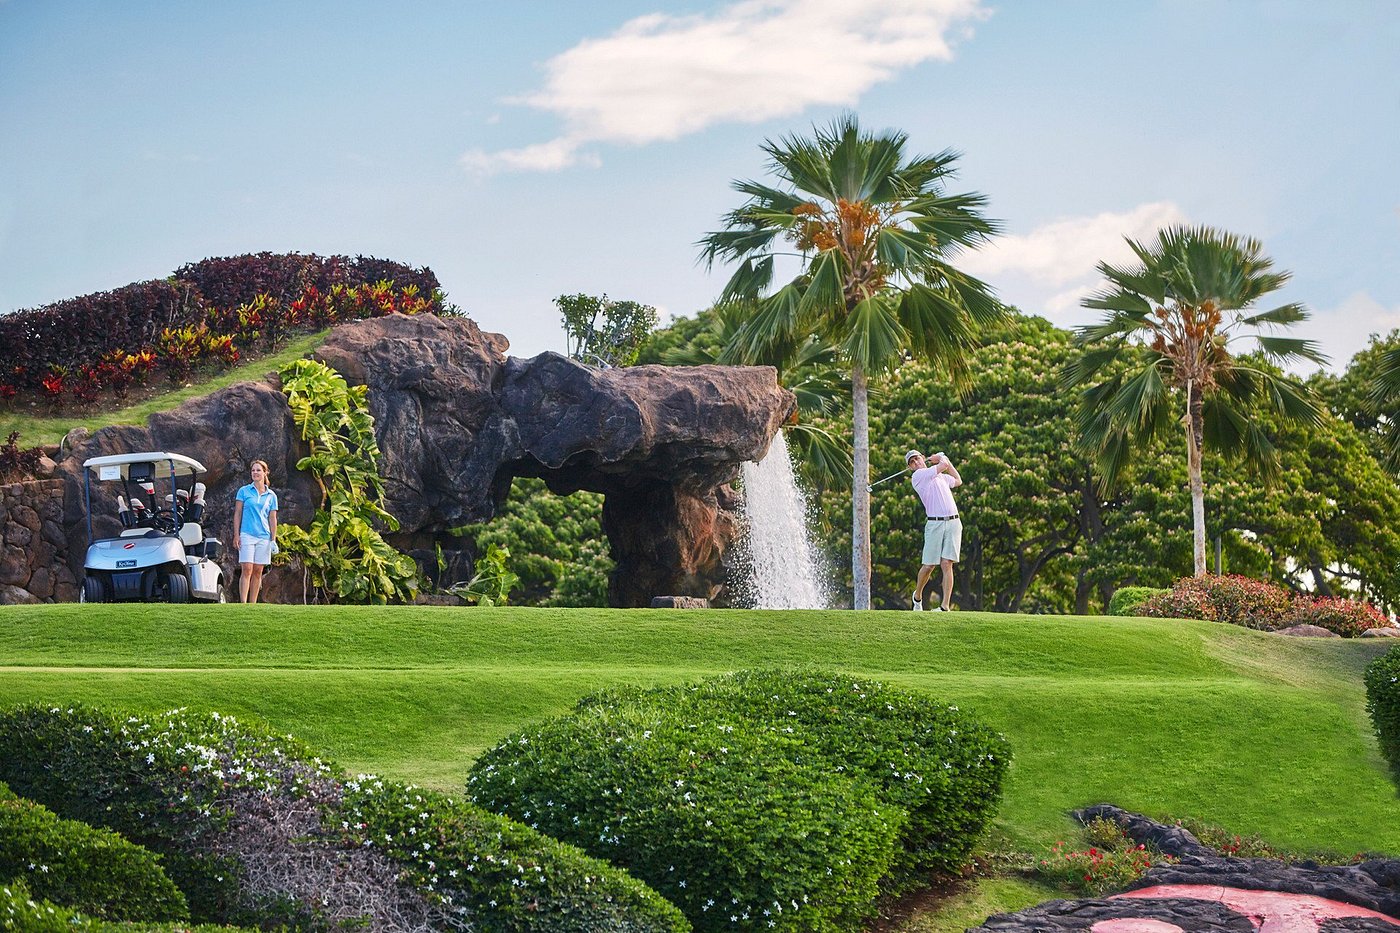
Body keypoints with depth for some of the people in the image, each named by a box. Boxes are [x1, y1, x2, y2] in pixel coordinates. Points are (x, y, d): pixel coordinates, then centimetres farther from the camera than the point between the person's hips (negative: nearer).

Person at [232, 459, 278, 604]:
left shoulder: (271, 496, 10)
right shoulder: (244, 491, 5)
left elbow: (272, 519, 11)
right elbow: (237, 514, 4)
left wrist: (273, 540, 3)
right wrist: (236, 535, -4)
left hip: (264, 537, 2)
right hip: (247, 536, -2)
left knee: (258, 572, 3)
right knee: (246, 570, -12)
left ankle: (253, 604, 7)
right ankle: (243, 603, -15)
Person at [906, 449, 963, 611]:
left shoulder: (940, 476, 23)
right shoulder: (918, 476, 0)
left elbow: (958, 481, 41)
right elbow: (943, 466, -4)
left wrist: (945, 459, 38)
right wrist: (942, 459, 19)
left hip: (953, 523, 4)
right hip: (935, 524, -4)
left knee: (947, 564, -9)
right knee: (929, 566, -2)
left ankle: (945, 607, -12)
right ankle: (917, 596, 27)